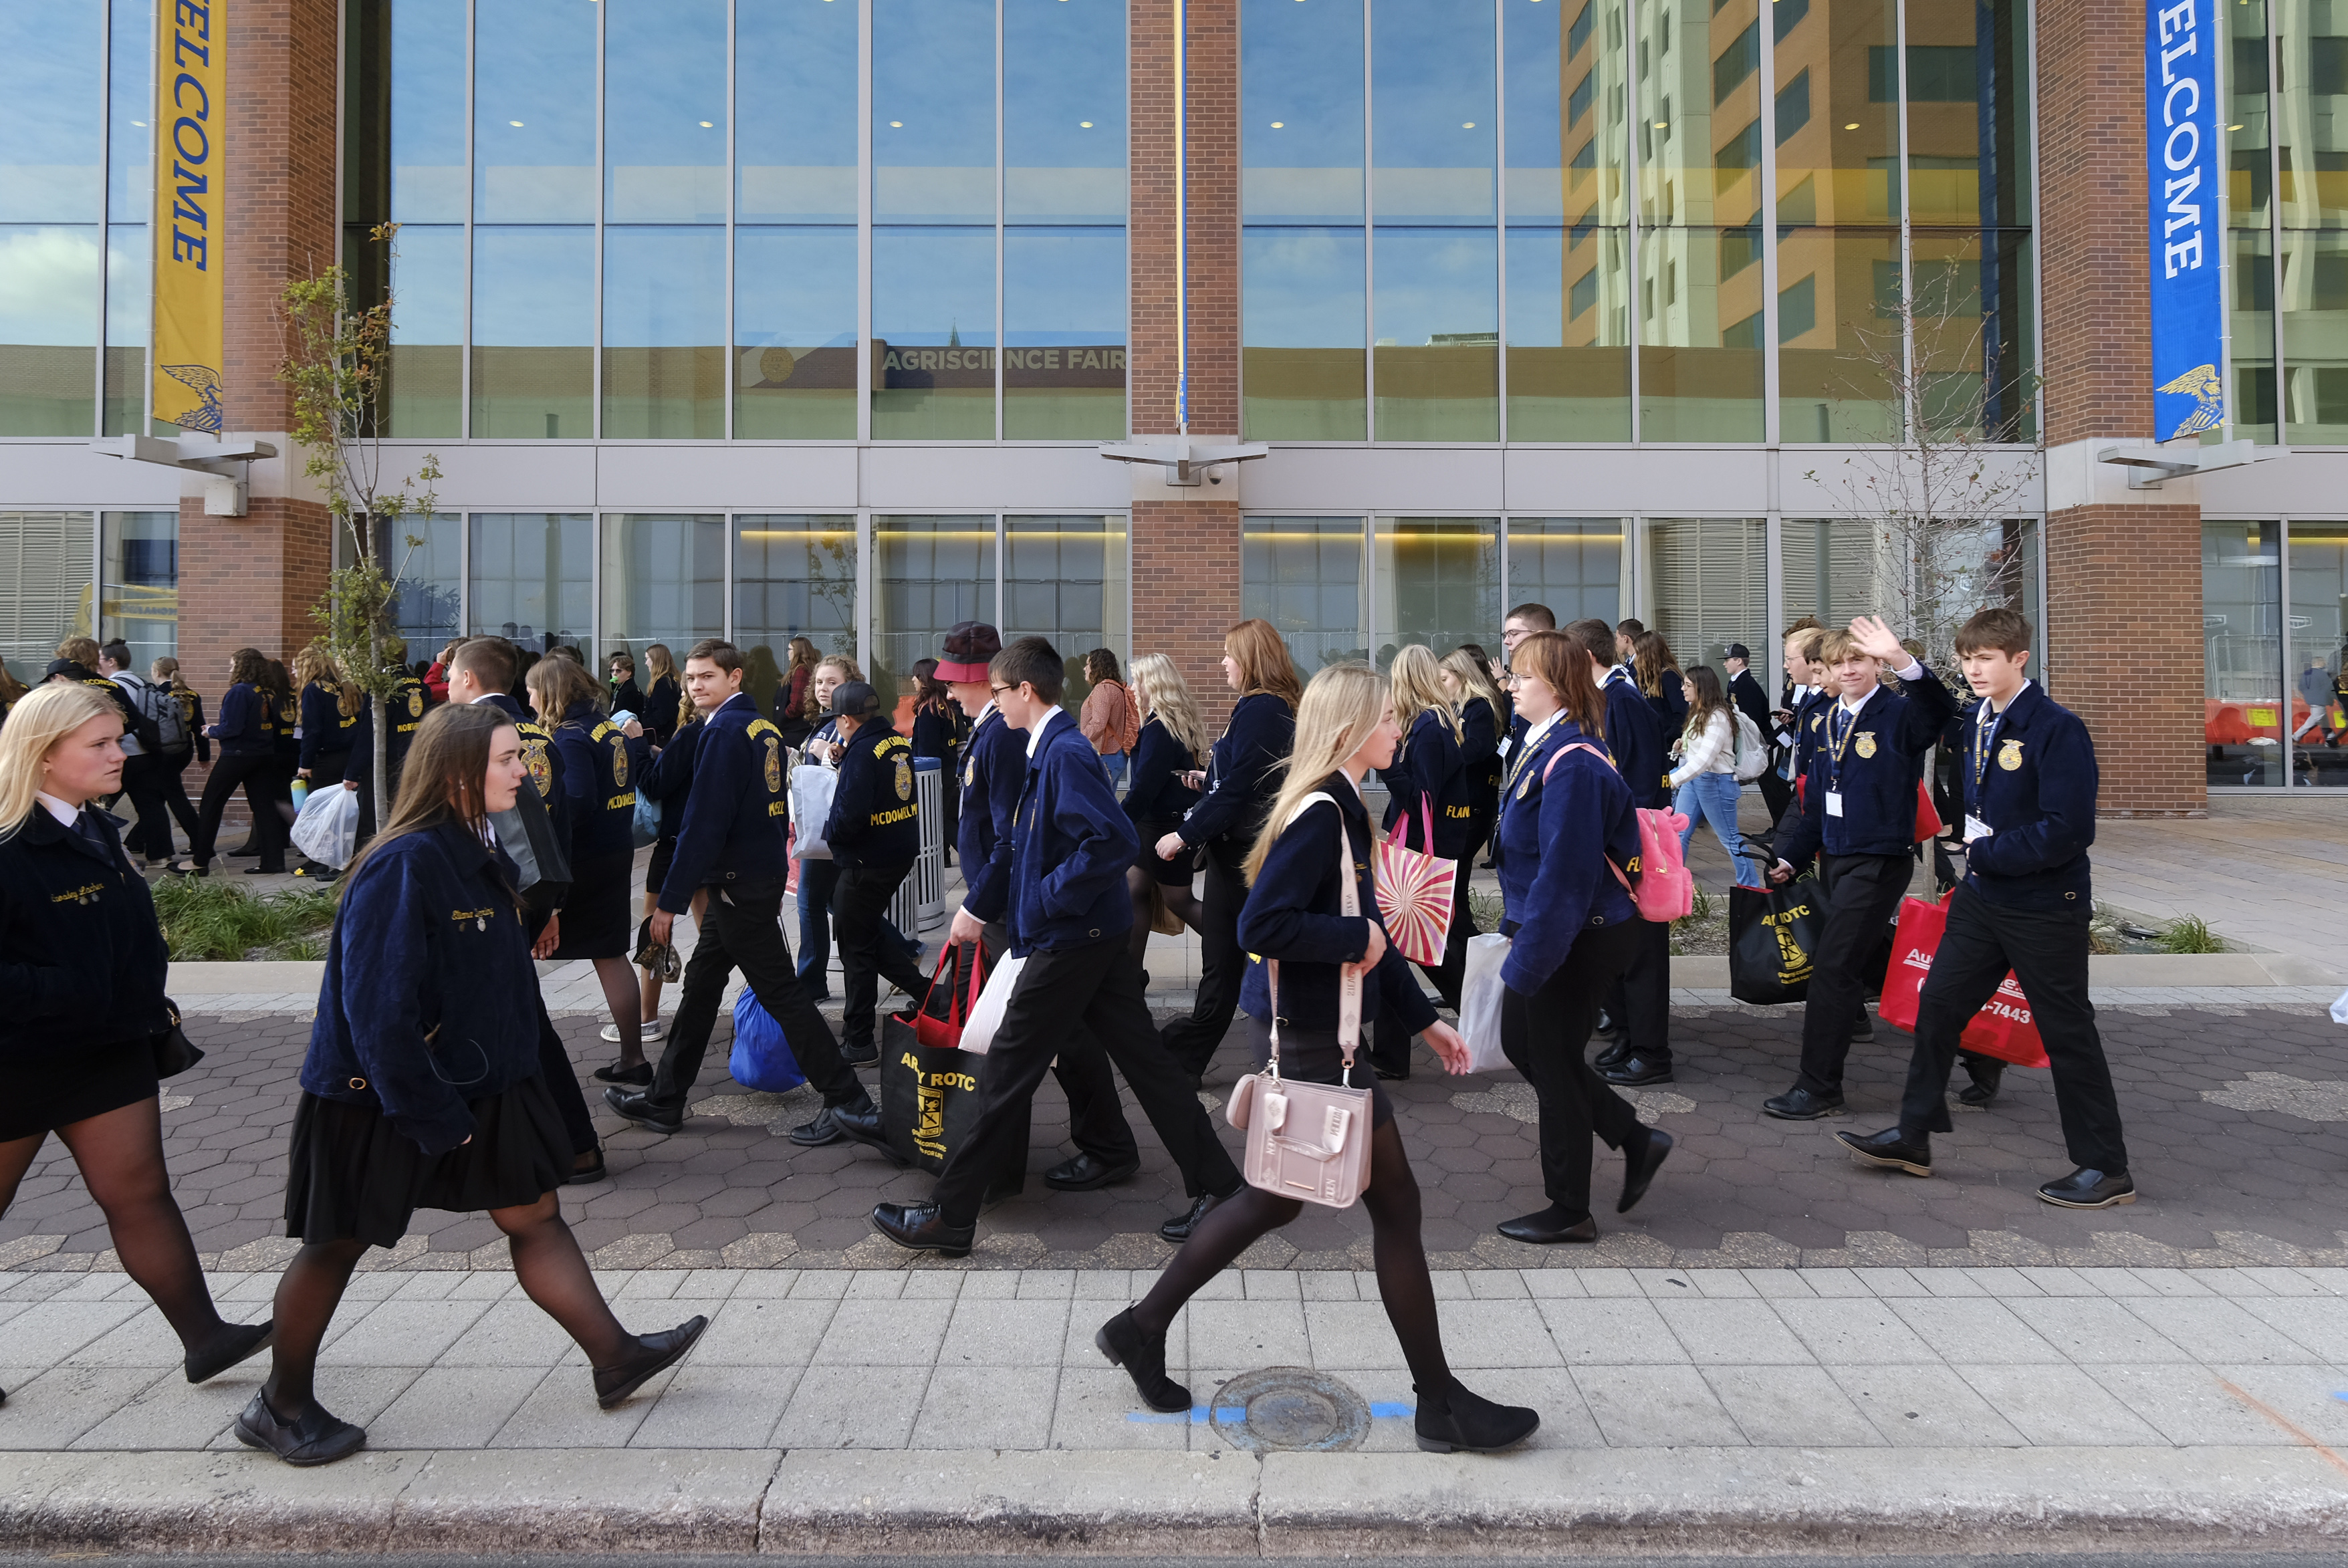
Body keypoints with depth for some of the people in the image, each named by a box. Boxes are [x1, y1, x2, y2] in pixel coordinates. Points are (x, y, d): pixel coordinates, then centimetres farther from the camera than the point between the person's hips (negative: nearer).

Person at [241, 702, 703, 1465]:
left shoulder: (477, 853, 3)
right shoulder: (404, 866, -25)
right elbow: (379, 1006, -26)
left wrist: (510, 1073, 13)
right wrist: (432, 1116, -21)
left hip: (475, 1082, 8)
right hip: (375, 1097, -8)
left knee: (535, 1214, 10)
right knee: (337, 1244, 11)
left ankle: (615, 1357, 20)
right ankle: (281, 1407, 31)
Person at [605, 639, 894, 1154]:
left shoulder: (724, 732, -17)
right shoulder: (765, 727, 11)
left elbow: (704, 822, -21)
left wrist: (671, 900, -17)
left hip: (740, 887, -9)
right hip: (762, 874, 9)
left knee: (780, 994, -6)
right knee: (701, 982, 17)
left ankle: (849, 1105, -3)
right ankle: (663, 1100, 28)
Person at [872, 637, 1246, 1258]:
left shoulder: (1066, 753, -18)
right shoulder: (1048, 749, 14)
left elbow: (1114, 842, -28)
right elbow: (1025, 845, 23)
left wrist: (1050, 898, -20)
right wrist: (981, 907, 22)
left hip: (1071, 939, -10)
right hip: (1098, 934, 10)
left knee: (1008, 1073, -1)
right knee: (1144, 1059, 12)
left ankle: (950, 1217, 10)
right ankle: (1218, 1186, 18)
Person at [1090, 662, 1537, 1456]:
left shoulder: (1338, 810, 12)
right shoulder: (1321, 813, -19)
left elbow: (1363, 934, 18)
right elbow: (1261, 925, -29)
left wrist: (1424, 1018, 17)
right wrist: (1357, 937, -19)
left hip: (1309, 1037, 10)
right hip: (1316, 1043, -10)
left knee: (1275, 1198, 18)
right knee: (1395, 1203, 1)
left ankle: (1142, 1328, 29)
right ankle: (1441, 1404, 16)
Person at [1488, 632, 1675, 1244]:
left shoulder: (1572, 764, -24)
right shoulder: (1544, 747, 7)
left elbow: (1565, 873, -26)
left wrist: (1526, 961, -23)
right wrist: (1517, 927, 20)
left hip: (1579, 938, -10)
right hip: (1548, 926, 10)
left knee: (1553, 1062, 4)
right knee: (1521, 1044, 19)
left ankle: (1570, 1213, 22)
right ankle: (1637, 1140, 32)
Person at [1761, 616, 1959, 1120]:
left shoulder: (1899, 714, -10)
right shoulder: (1824, 720, 9)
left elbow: (1938, 707, -36)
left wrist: (1901, 660, -52)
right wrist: (1791, 856, 15)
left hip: (1879, 861, -7)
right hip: (1833, 857, 7)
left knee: (1834, 965, -10)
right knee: (1833, 959, 19)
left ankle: (1819, 1088, -4)